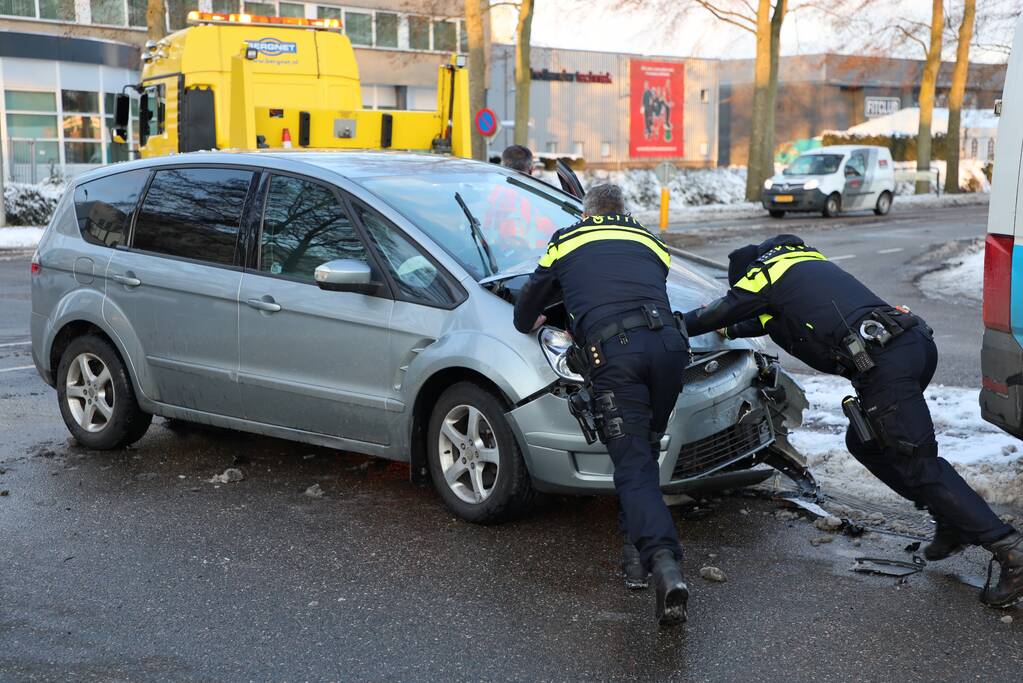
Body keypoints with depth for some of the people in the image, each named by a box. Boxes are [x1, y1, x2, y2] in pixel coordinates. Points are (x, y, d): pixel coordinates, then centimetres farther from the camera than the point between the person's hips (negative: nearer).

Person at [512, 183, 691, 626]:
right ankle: (640, 541, 22)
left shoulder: (567, 241, 26)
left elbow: (529, 302, 34)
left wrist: (530, 322, 58)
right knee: (645, 452, 20)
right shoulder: (650, 244, 32)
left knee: (634, 468, -8)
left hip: (612, 350, -3)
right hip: (667, 342, 3)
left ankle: (663, 561, -25)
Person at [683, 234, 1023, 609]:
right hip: (917, 342, 9)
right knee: (864, 443, 20)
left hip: (883, 363, -9)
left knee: (919, 465, -6)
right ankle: (953, 524, 18)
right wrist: (731, 329, 57)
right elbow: (780, 315, 49)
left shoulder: (764, 274, 9)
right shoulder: (805, 261, 32)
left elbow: (709, 316, 18)